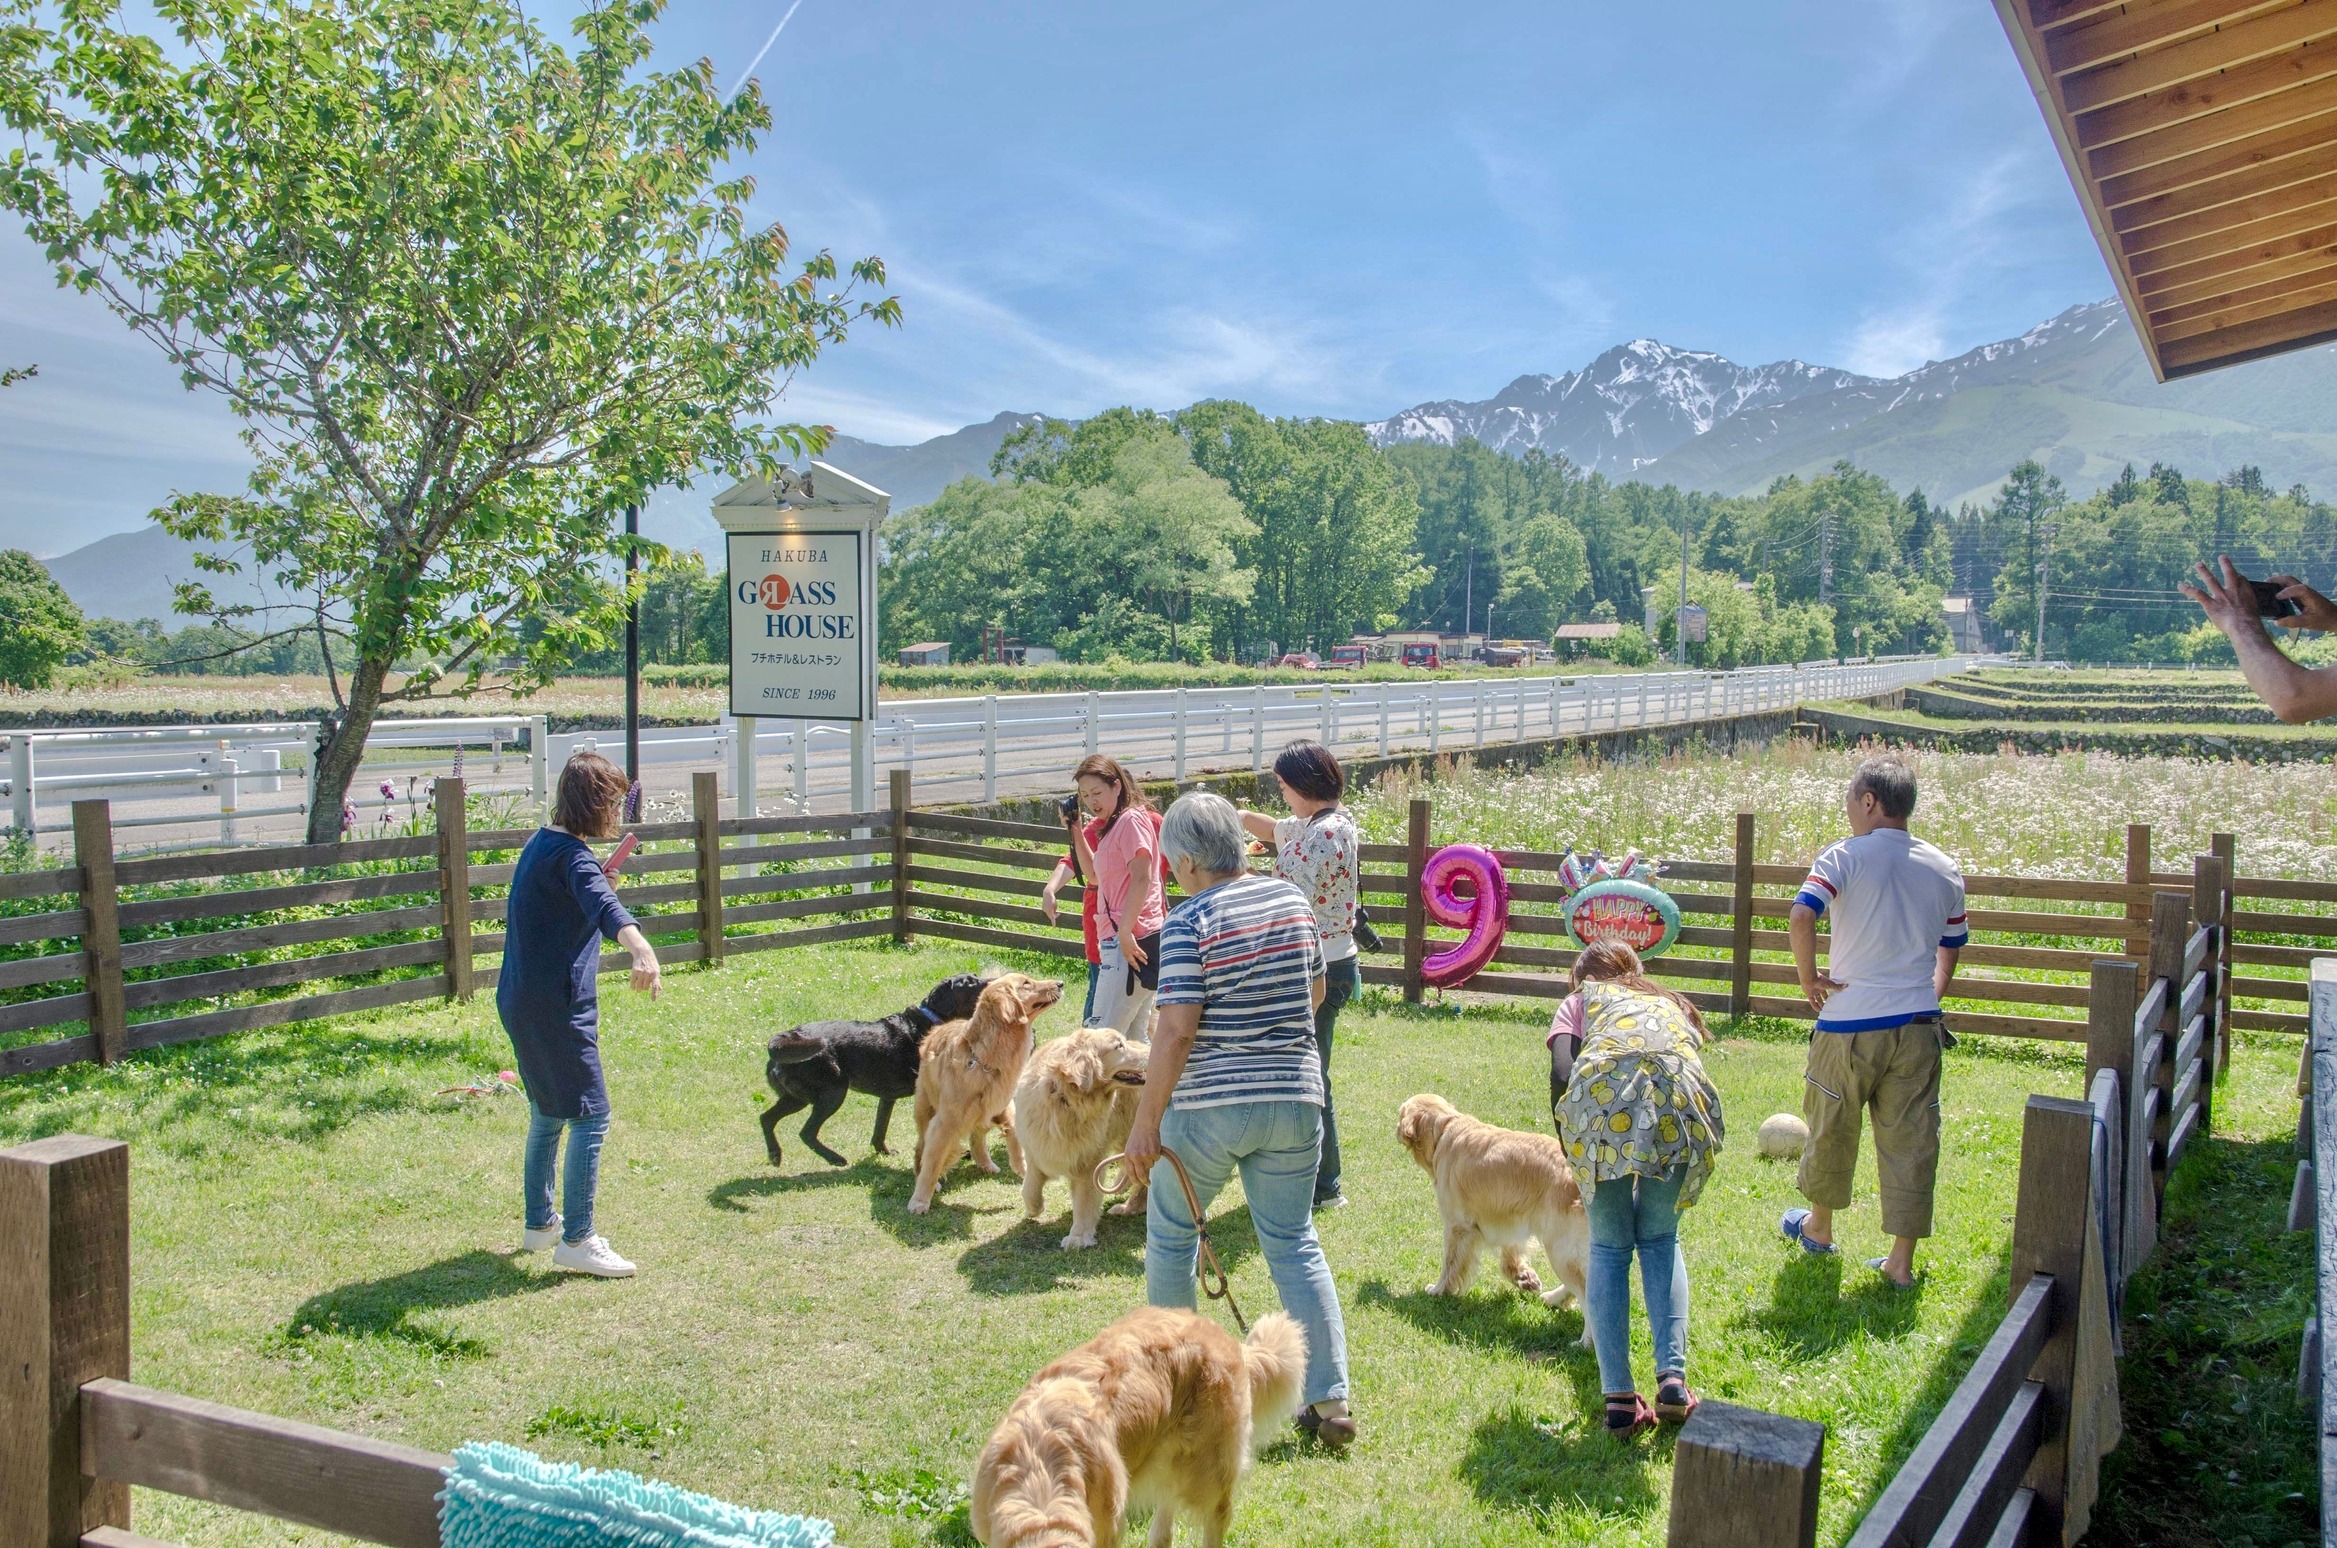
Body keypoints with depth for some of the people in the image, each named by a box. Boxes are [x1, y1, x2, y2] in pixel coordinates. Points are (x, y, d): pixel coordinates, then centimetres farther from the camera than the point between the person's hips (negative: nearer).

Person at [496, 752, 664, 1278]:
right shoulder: (570, 854, -18)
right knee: (590, 1118, -6)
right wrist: (641, 949, -54)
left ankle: (540, 1223, 33)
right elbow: (604, 906, -39)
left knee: (548, 1113, 22)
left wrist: (593, 883, 42)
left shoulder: (542, 843, 12)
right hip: (557, 1010, -11)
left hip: (521, 1002, 11)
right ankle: (576, 1240, -3)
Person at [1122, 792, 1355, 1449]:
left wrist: (1145, 1122, -12)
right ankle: (1330, 1402, 9)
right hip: (1296, 1099, 5)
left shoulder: (1189, 922, -14)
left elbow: (1177, 1030, -18)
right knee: (1295, 1245, 12)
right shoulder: (1293, 899, 4)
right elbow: (1316, 992, 16)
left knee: (1170, 1235, 17)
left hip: (1210, 1105, -5)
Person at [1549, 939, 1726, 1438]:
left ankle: (1619, 1398, 9)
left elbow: (1561, 1075, 13)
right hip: (1682, 1097, 2)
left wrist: (1571, 1158, 24)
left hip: (1602, 1093, -2)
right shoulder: (1672, 1003, 41)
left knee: (1609, 1246, 16)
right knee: (1660, 1239, 23)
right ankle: (1672, 1378, 9)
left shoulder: (1580, 1001, 32)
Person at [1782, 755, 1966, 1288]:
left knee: (1832, 1128, 16)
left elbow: (1802, 916, -24)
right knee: (1911, 1141, 8)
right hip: (1919, 1025, 3)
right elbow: (1950, 950, 16)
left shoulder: (1843, 856, -9)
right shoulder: (1944, 869, 6)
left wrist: (1809, 980, -11)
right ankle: (1901, 1261, 11)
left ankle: (1819, 1226, 36)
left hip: (1850, 1025, -3)